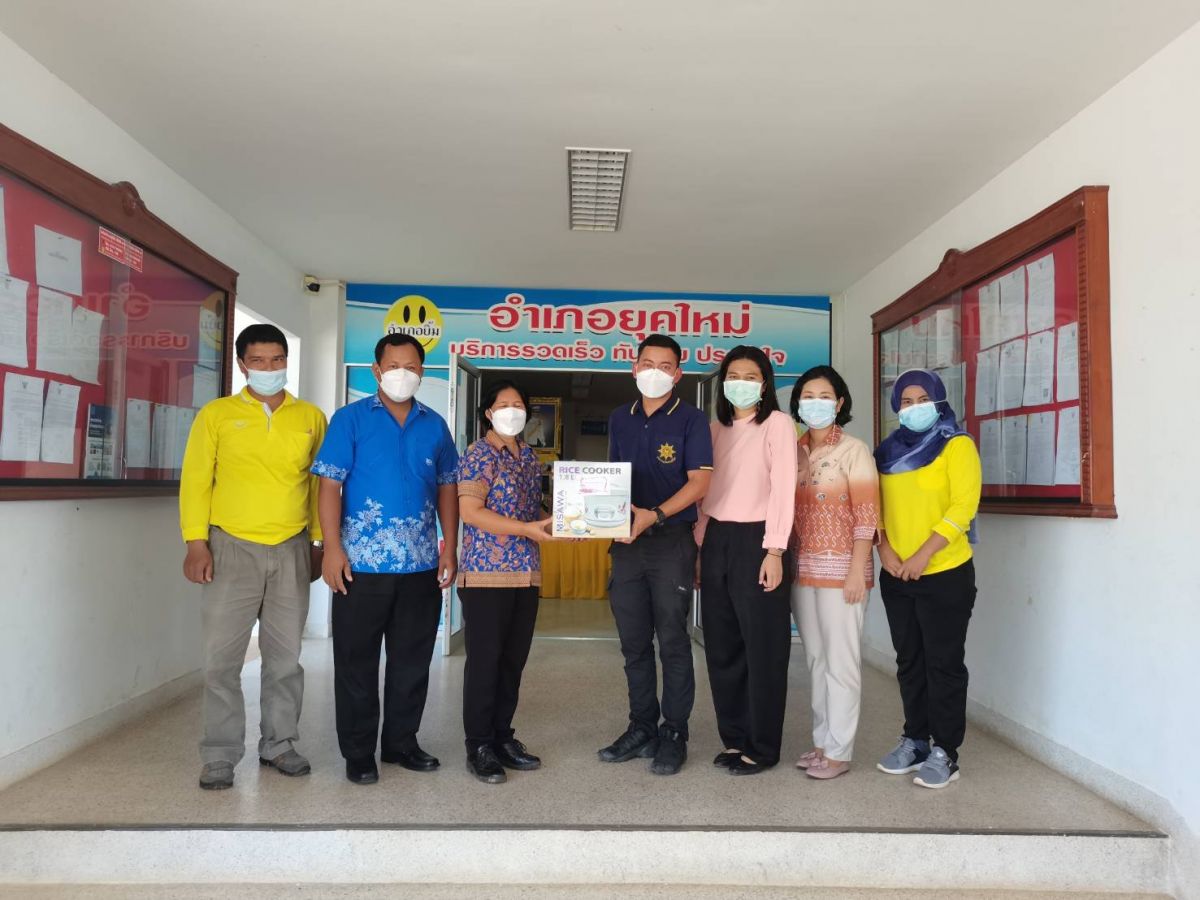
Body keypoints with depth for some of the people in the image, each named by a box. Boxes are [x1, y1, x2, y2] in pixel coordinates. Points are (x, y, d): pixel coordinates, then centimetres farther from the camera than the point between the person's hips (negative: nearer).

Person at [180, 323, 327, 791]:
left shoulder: (311, 417, 7)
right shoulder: (216, 414, 3)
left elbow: (320, 483, 9)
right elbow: (195, 479, 0)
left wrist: (319, 542, 7)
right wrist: (196, 542, -7)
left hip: (291, 551, 2)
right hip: (231, 548, -1)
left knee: (285, 656, 9)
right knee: (222, 657, 1)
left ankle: (279, 744, 23)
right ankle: (220, 756, 13)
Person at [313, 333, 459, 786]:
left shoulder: (435, 425, 10)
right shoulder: (350, 419, -1)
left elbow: (447, 488, 13)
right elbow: (330, 485, -5)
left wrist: (450, 548, 5)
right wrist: (332, 548, -14)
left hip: (421, 564, 4)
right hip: (362, 562, -3)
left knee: (412, 659, 12)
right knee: (356, 661, 6)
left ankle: (401, 741, 27)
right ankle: (358, 753, 19)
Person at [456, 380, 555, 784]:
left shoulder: (530, 456, 15)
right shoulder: (478, 455, -7)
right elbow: (470, 512, -16)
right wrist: (527, 529, -22)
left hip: (526, 573, 7)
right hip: (486, 573, -7)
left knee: (514, 660, 11)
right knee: (485, 660, -1)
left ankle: (503, 737, 23)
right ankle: (478, 746, 10)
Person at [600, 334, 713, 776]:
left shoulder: (690, 419, -4)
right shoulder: (620, 419, 12)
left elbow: (699, 481, -11)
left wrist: (655, 515, -22)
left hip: (671, 541, -5)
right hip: (626, 541, 5)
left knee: (672, 643, 1)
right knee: (634, 643, 11)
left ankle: (674, 735, 13)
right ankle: (641, 728, 23)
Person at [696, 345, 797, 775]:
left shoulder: (777, 423, -3)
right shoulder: (716, 429, 15)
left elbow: (783, 488, -10)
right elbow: (705, 491, 14)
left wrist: (773, 550, -16)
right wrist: (701, 547, 9)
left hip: (754, 540, -6)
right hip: (717, 540, 6)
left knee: (762, 648, 2)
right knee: (722, 647, 10)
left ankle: (762, 747, 12)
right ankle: (734, 737, 22)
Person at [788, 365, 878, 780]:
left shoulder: (854, 450, -5)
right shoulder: (793, 451, 10)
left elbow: (866, 515, -10)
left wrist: (857, 570, -16)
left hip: (840, 569, -5)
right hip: (802, 568, 6)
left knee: (840, 662, 1)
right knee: (816, 660, 13)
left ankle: (838, 750, 11)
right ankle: (822, 741, 24)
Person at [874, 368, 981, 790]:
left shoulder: (957, 445, -4)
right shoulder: (889, 451, 12)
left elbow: (963, 506, -14)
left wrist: (923, 555, -20)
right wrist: (884, 548, -8)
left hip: (945, 574, -5)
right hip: (895, 576, 5)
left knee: (943, 663, 2)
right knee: (909, 661, 13)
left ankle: (945, 752, 11)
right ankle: (915, 740, 25)